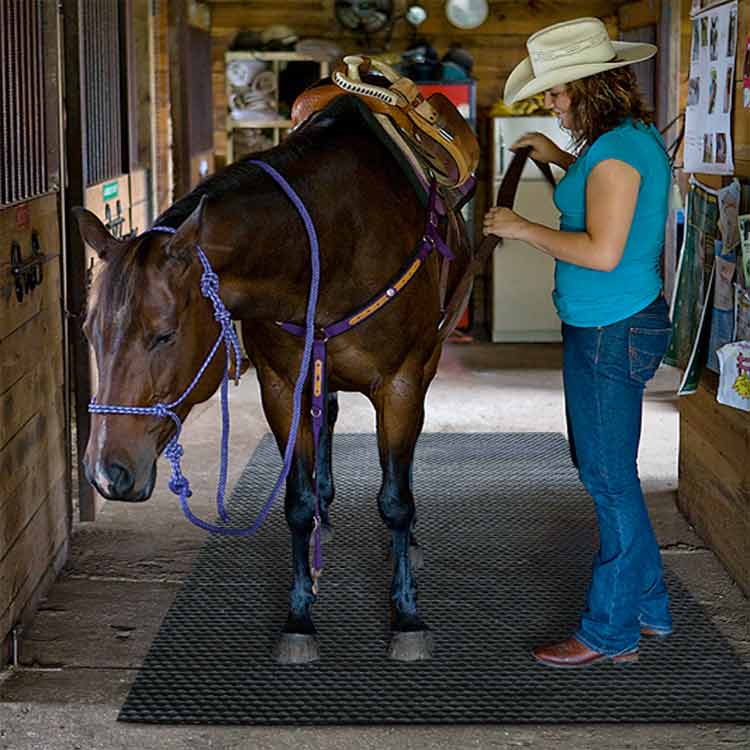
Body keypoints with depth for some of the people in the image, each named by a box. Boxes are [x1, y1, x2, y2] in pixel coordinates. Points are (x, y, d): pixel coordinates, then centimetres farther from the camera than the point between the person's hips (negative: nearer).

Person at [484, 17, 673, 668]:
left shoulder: (617, 148, -20)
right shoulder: (636, 136, 10)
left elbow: (602, 250, -27)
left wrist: (525, 229, -16)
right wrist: (562, 161, 24)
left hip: (610, 332, -10)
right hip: (618, 325, 10)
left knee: (609, 478, 0)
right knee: (604, 470, 19)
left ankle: (611, 632, 11)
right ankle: (649, 607, 30)